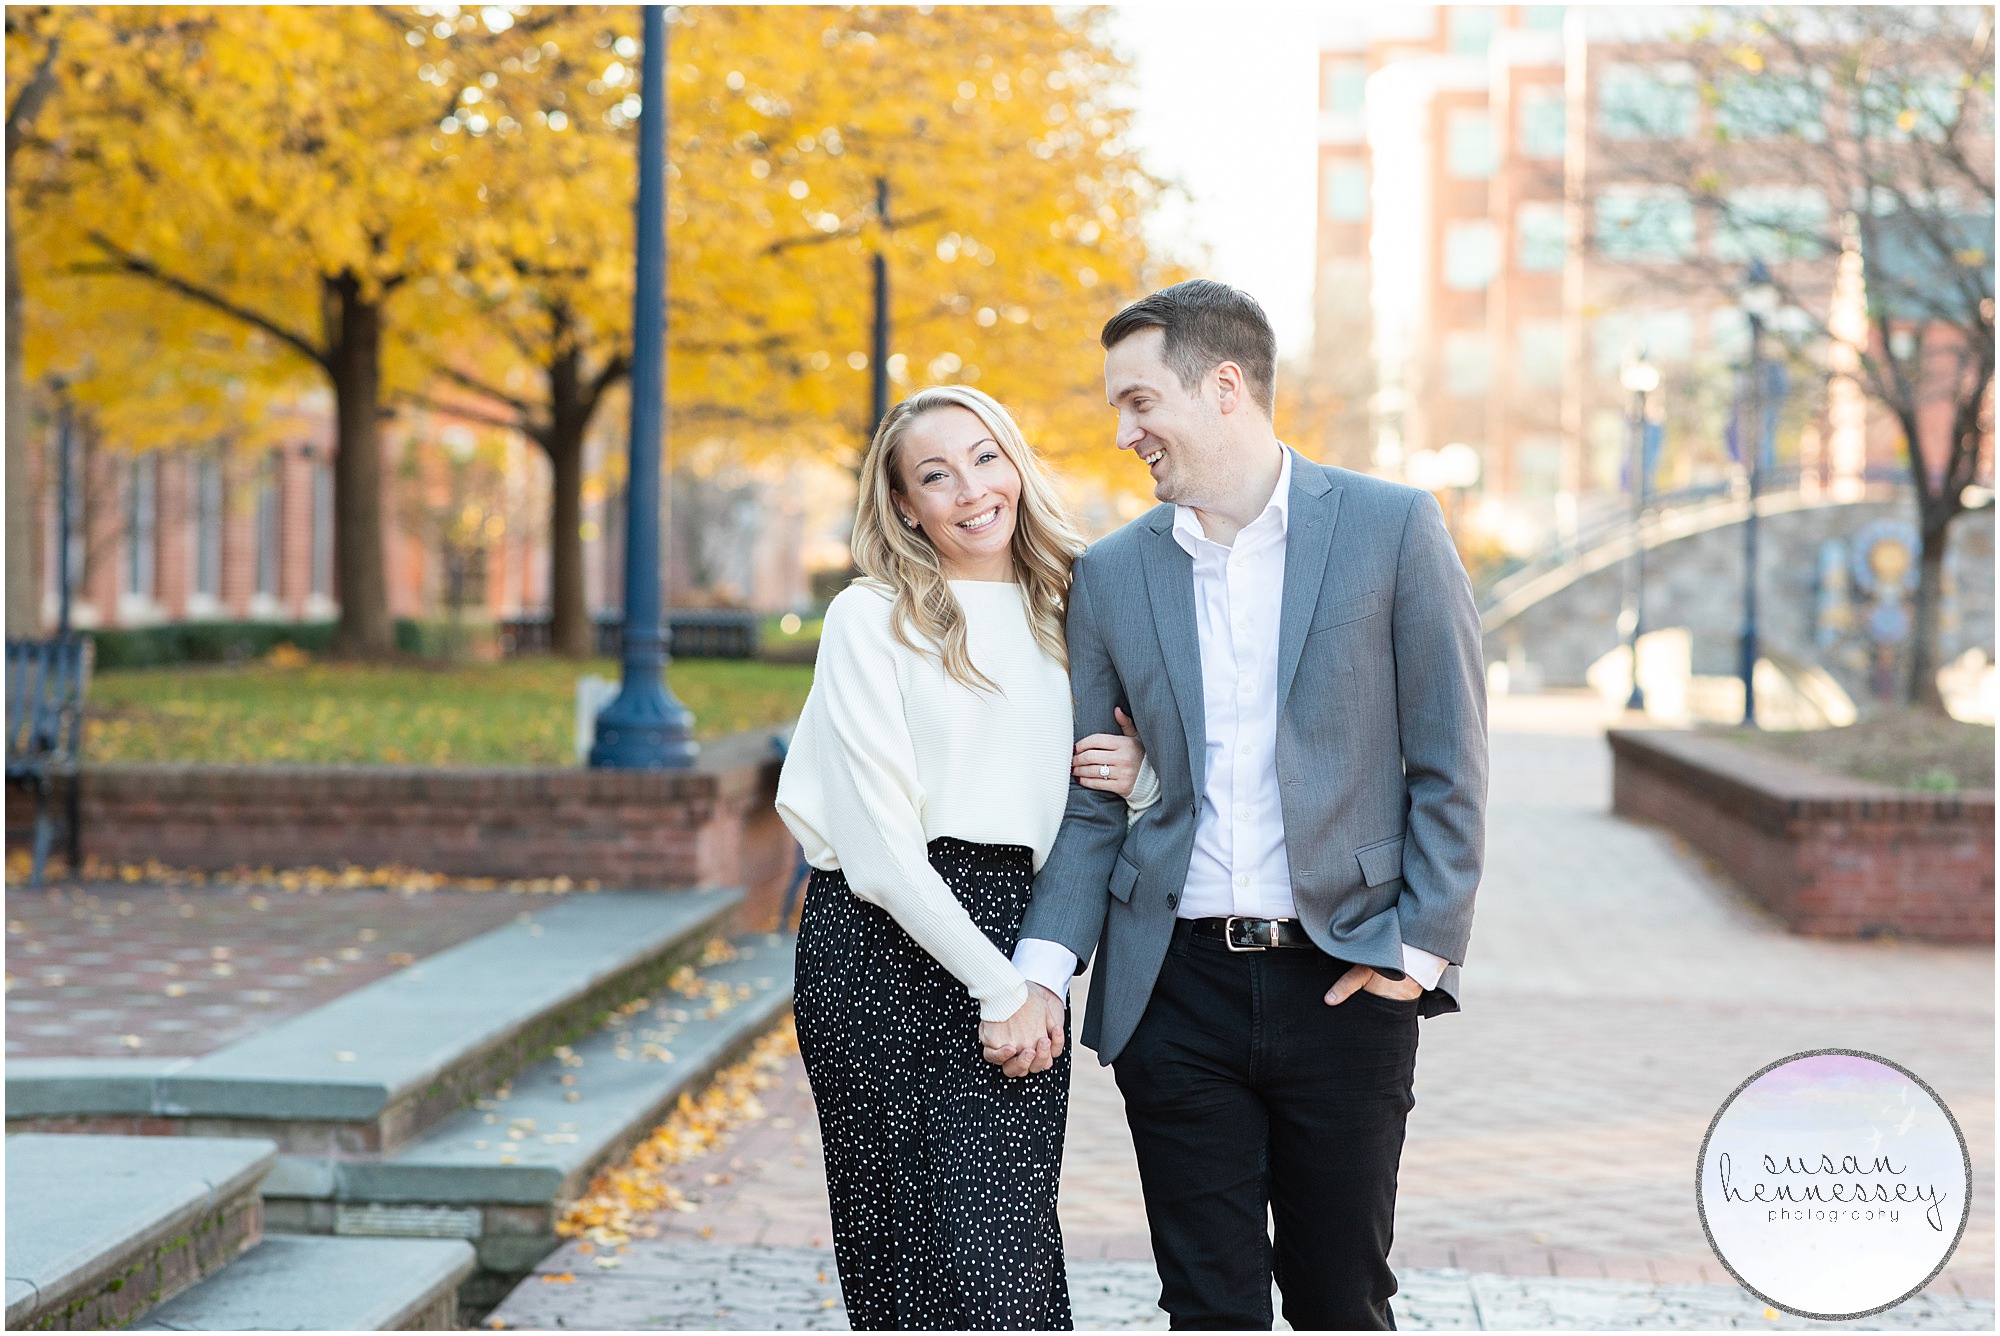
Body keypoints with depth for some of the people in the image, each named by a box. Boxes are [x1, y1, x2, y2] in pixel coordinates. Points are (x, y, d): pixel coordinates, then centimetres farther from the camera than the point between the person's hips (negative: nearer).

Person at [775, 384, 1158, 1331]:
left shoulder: (1064, 614, 14)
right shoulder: (871, 620, -3)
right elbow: (880, 848, -9)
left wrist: (1141, 779, -1)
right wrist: (998, 988, -11)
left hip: (1017, 950, 4)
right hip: (883, 943, -4)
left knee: (1004, 1254, -5)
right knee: (905, 1252, -2)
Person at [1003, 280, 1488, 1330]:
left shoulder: (1391, 528, -1)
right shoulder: (1111, 575, 8)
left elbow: (1449, 763, 0)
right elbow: (1090, 800, 9)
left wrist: (1423, 945, -6)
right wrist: (1045, 959, -5)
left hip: (1343, 982, -2)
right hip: (1178, 989, 2)